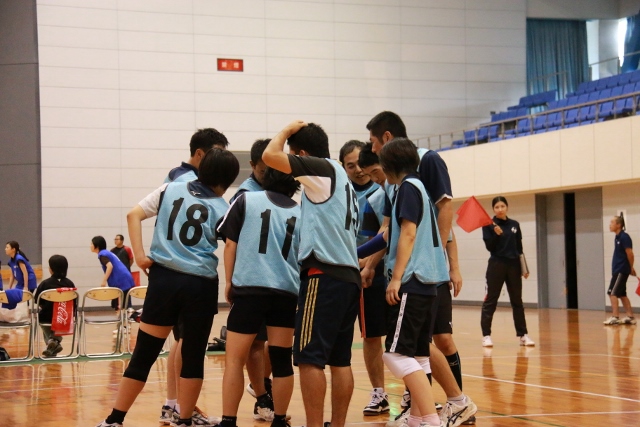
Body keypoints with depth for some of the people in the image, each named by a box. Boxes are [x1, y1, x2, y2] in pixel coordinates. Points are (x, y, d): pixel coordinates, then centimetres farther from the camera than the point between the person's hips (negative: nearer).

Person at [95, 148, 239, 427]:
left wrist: (139, 255, -1)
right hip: (201, 285, -2)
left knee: (144, 353, 6)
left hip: (163, 278, 2)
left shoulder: (170, 190, 7)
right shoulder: (223, 209, 1)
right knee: (193, 357, 10)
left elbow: (134, 215, 3)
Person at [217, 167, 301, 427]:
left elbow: (230, 243, 3)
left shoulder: (246, 200, 4)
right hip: (287, 291, 3)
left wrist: (229, 282, 11)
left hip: (249, 288, -3)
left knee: (235, 359, 1)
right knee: (281, 360, 11)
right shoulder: (300, 214, 11)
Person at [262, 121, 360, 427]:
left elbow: (270, 155, -11)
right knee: (340, 359, 9)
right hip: (349, 276, 9)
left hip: (325, 275, -9)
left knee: (309, 357, -9)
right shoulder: (341, 179, 22)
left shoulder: (324, 169, -5)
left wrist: (288, 130, 5)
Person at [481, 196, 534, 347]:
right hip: (496, 266, -4)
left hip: (514, 265, 4)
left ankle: (522, 335, 12)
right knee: (490, 301, -3)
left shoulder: (515, 225, 9)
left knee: (517, 301, 7)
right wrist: (496, 234, -24)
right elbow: (489, 247, -9)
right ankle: (486, 335, 0)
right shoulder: (489, 225, -3)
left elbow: (519, 248, 12)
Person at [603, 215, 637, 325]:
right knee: (622, 294, 12)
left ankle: (615, 317, -10)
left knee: (612, 293, -11)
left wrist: (631, 268, -7)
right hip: (617, 270, 10)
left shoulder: (624, 237, -15)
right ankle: (630, 317, 16)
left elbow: (630, 253, -16)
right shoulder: (617, 237, 13)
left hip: (622, 270, -10)